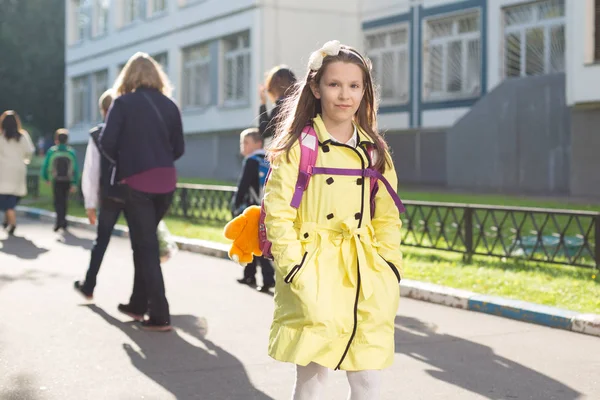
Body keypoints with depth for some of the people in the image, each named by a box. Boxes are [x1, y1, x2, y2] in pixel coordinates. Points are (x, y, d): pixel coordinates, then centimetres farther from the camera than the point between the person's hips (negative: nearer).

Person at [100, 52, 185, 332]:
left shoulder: (124, 102, -4)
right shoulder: (169, 105, 8)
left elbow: (107, 143, -10)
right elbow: (178, 148, 9)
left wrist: (124, 161, 7)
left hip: (137, 182, -4)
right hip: (165, 183, 5)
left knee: (145, 246, -1)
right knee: (146, 242, 19)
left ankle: (160, 316, -4)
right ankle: (138, 304, 27)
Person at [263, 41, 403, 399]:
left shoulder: (375, 151, 11)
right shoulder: (298, 147, -3)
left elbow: (388, 217, 14)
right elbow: (278, 212, -7)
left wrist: (390, 267, 4)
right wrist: (294, 269, -14)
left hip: (366, 277, 4)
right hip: (314, 272, -4)